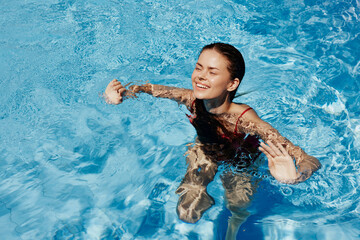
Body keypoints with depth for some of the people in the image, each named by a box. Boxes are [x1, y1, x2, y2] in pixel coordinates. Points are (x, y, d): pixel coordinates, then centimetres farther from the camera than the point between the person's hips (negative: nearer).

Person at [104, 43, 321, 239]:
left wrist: (293, 176, -73)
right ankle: (207, 199, 37)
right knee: (187, 214, 0)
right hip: (205, 152, 2)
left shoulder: (244, 119, -43)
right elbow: (148, 88, -12)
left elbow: (312, 162, -50)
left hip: (239, 161, -2)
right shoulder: (191, 99, -33)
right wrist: (122, 95, -33)